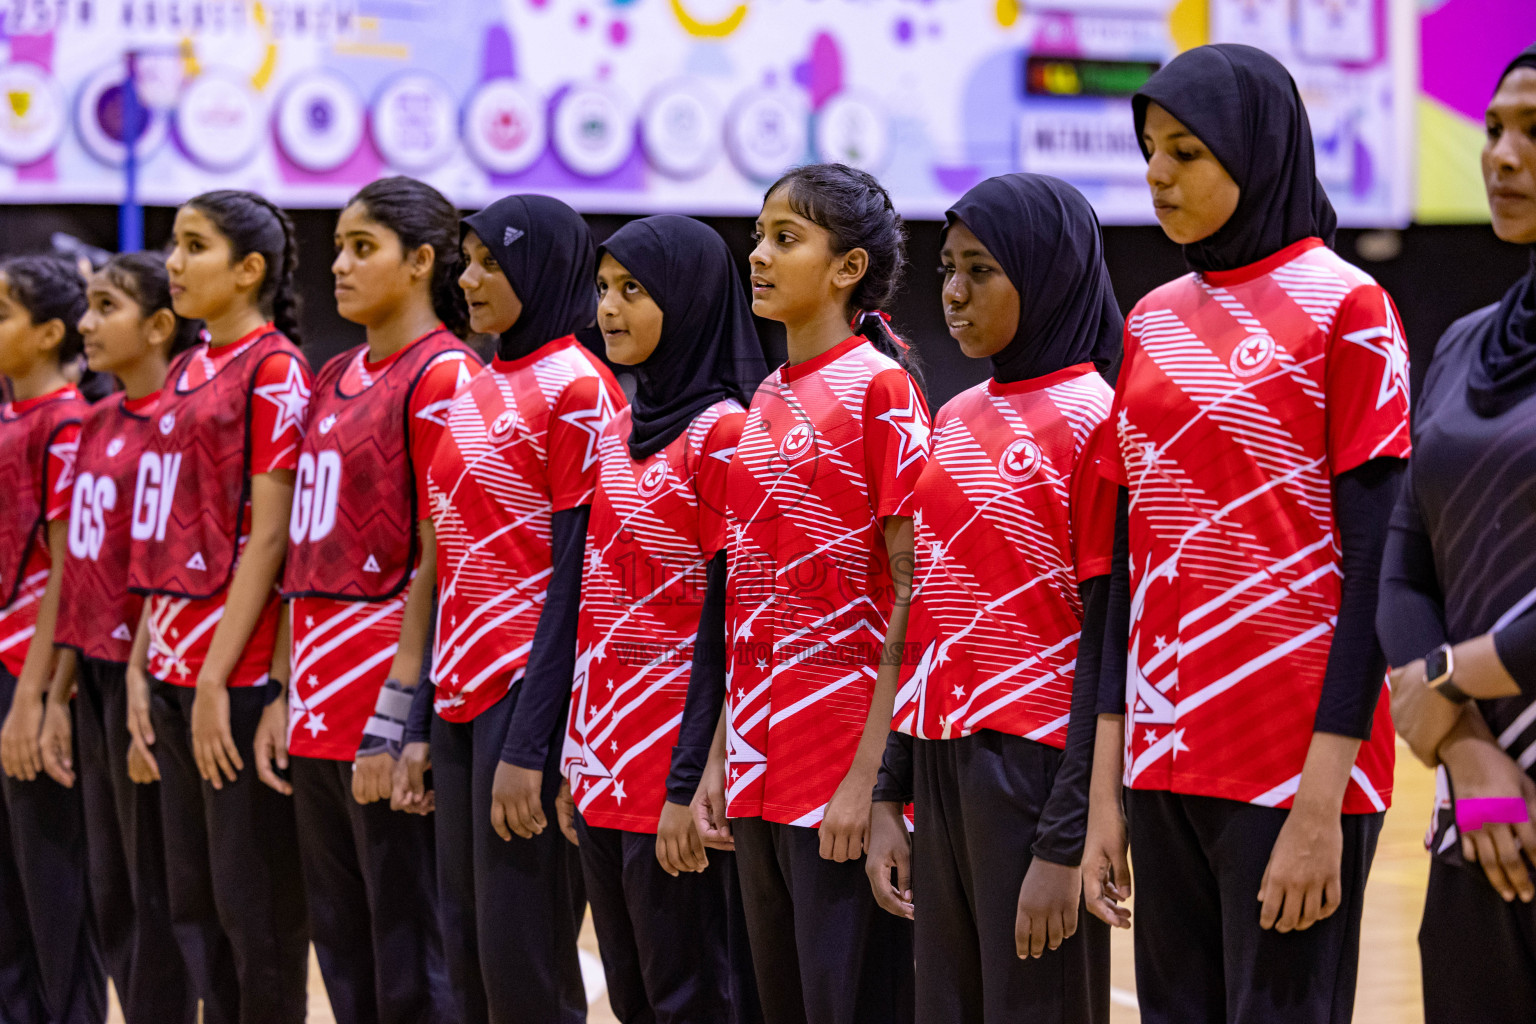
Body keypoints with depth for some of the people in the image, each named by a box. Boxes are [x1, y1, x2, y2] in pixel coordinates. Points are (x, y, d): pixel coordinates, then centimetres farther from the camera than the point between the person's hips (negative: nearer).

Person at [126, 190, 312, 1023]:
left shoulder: (274, 370, -8)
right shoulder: (185, 374, 15)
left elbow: (268, 537, -14)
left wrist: (216, 677, -17)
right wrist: (143, 665, 10)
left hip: (239, 674, -8)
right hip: (172, 669, 8)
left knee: (254, 907, -3)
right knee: (193, 902, 11)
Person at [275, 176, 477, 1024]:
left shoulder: (443, 376, -9)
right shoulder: (333, 380, 16)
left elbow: (435, 562, -14)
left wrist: (395, 718, -17)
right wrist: (288, 696, 13)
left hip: (386, 711, -8)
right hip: (319, 707, 8)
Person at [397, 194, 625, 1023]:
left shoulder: (576, 388, -9)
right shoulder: (477, 392, 16)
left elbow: (574, 574, -14)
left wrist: (529, 745, -18)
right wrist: (422, 725, 13)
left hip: (531, 694, -8)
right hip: (462, 697, 8)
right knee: (466, 954, 9)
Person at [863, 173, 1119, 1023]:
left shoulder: (1092, 422, -9)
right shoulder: (955, 421, 13)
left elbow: (1107, 650, -12)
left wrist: (1066, 845, -16)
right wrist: (889, 797, 12)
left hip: (1037, 766, -7)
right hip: (942, 769, 7)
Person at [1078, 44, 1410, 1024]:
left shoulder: (1344, 308, -5)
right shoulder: (1156, 320, 14)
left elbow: (1373, 567, -10)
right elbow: (1130, 562, 14)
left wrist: (1322, 803, -16)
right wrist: (1105, 793, 9)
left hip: (1292, 761, -6)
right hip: (1166, 752, 6)